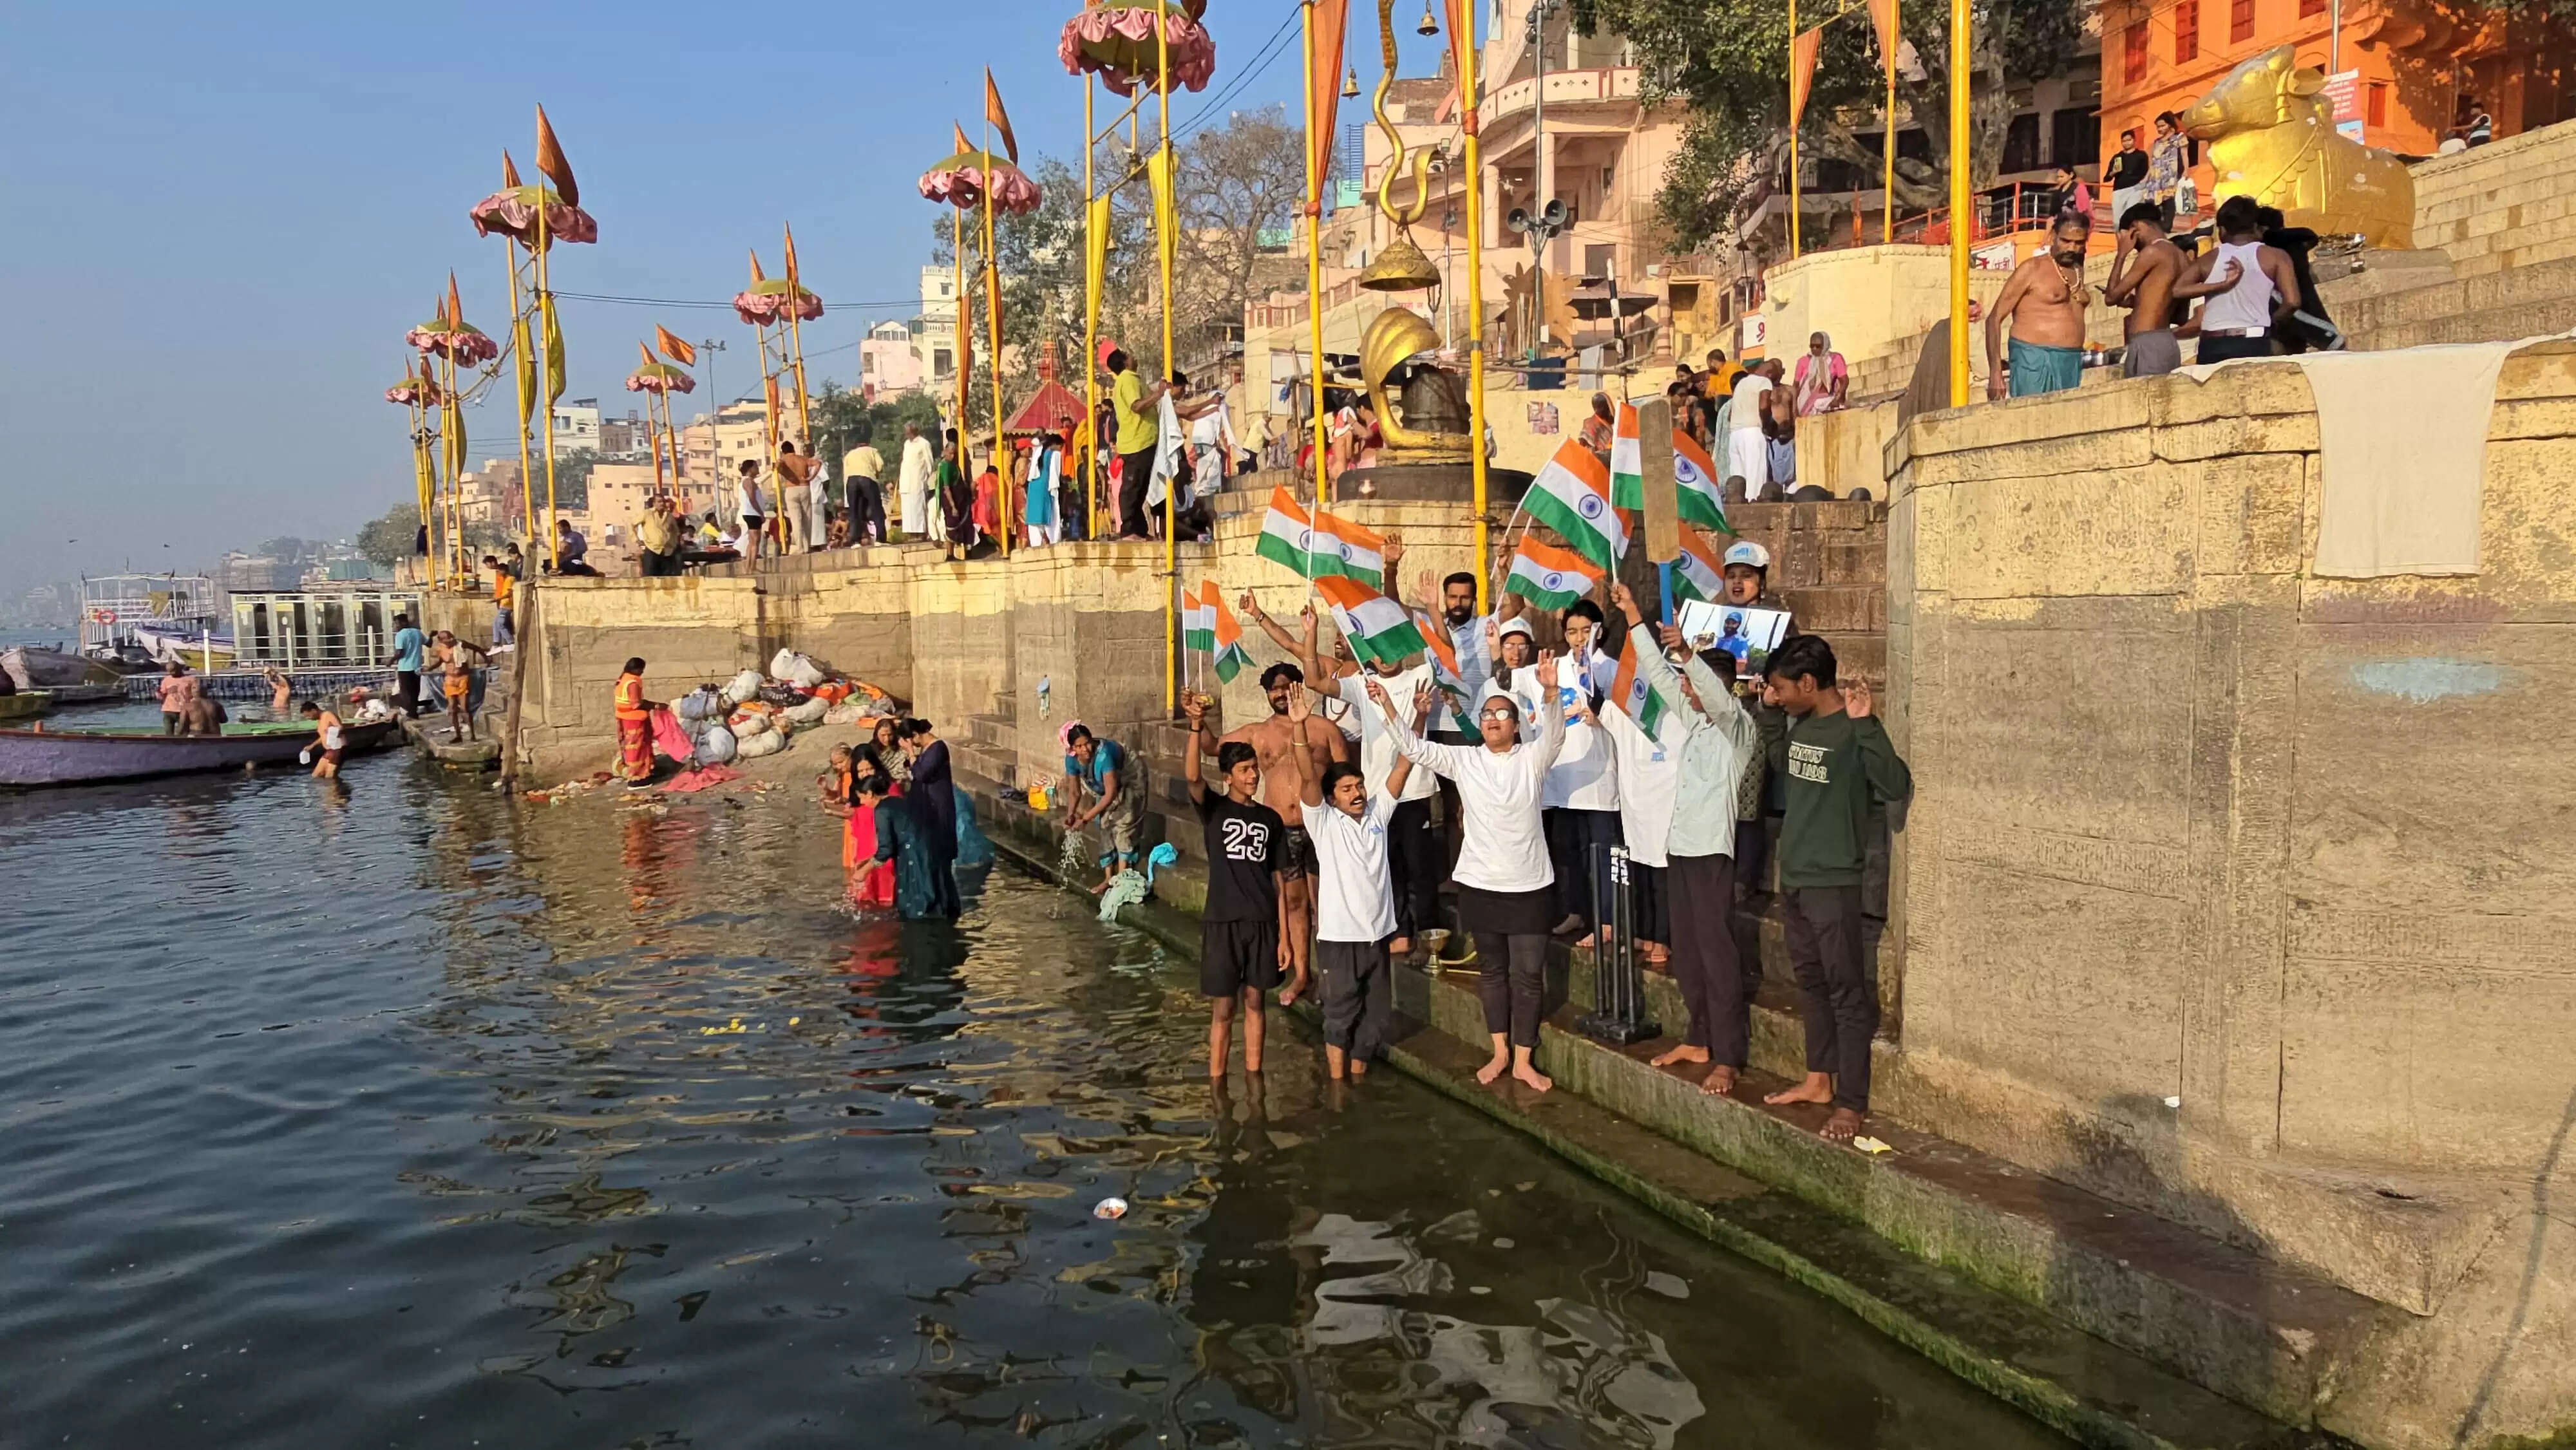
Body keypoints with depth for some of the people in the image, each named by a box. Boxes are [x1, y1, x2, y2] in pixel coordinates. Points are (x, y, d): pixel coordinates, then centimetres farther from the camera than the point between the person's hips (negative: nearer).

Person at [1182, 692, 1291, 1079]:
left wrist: (1284, 936, 5)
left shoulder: (1270, 819, 7)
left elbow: (1278, 880, 8)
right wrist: (1197, 725, -37)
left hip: (1262, 923, 3)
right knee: (1222, 1009, 2)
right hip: (1222, 921, -3)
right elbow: (1191, 776, -24)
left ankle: (1254, 1081, 21)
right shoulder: (1214, 809, -2)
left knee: (1253, 1003, 12)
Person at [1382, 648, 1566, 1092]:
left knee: (1528, 973, 3)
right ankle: (1500, 1052, 27)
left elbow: (1554, 735, -24)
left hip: (1529, 885, -2)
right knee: (1491, 970, 14)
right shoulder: (1463, 760, 1)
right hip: (1479, 883, 2)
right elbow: (1414, 748, -7)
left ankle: (1524, 1061, 14)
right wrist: (1388, 707, -22)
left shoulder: (1532, 759, -5)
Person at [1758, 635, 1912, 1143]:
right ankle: (1819, 1080, 32)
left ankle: (1851, 1103, 6)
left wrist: (1865, 723, -34)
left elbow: (1897, 786, -28)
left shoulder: (1852, 731, -16)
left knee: (1847, 992, 0)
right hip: (1793, 877, 9)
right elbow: (1782, 769, 27)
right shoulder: (1802, 725, 8)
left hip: (1833, 883, -9)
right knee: (1812, 983, 19)